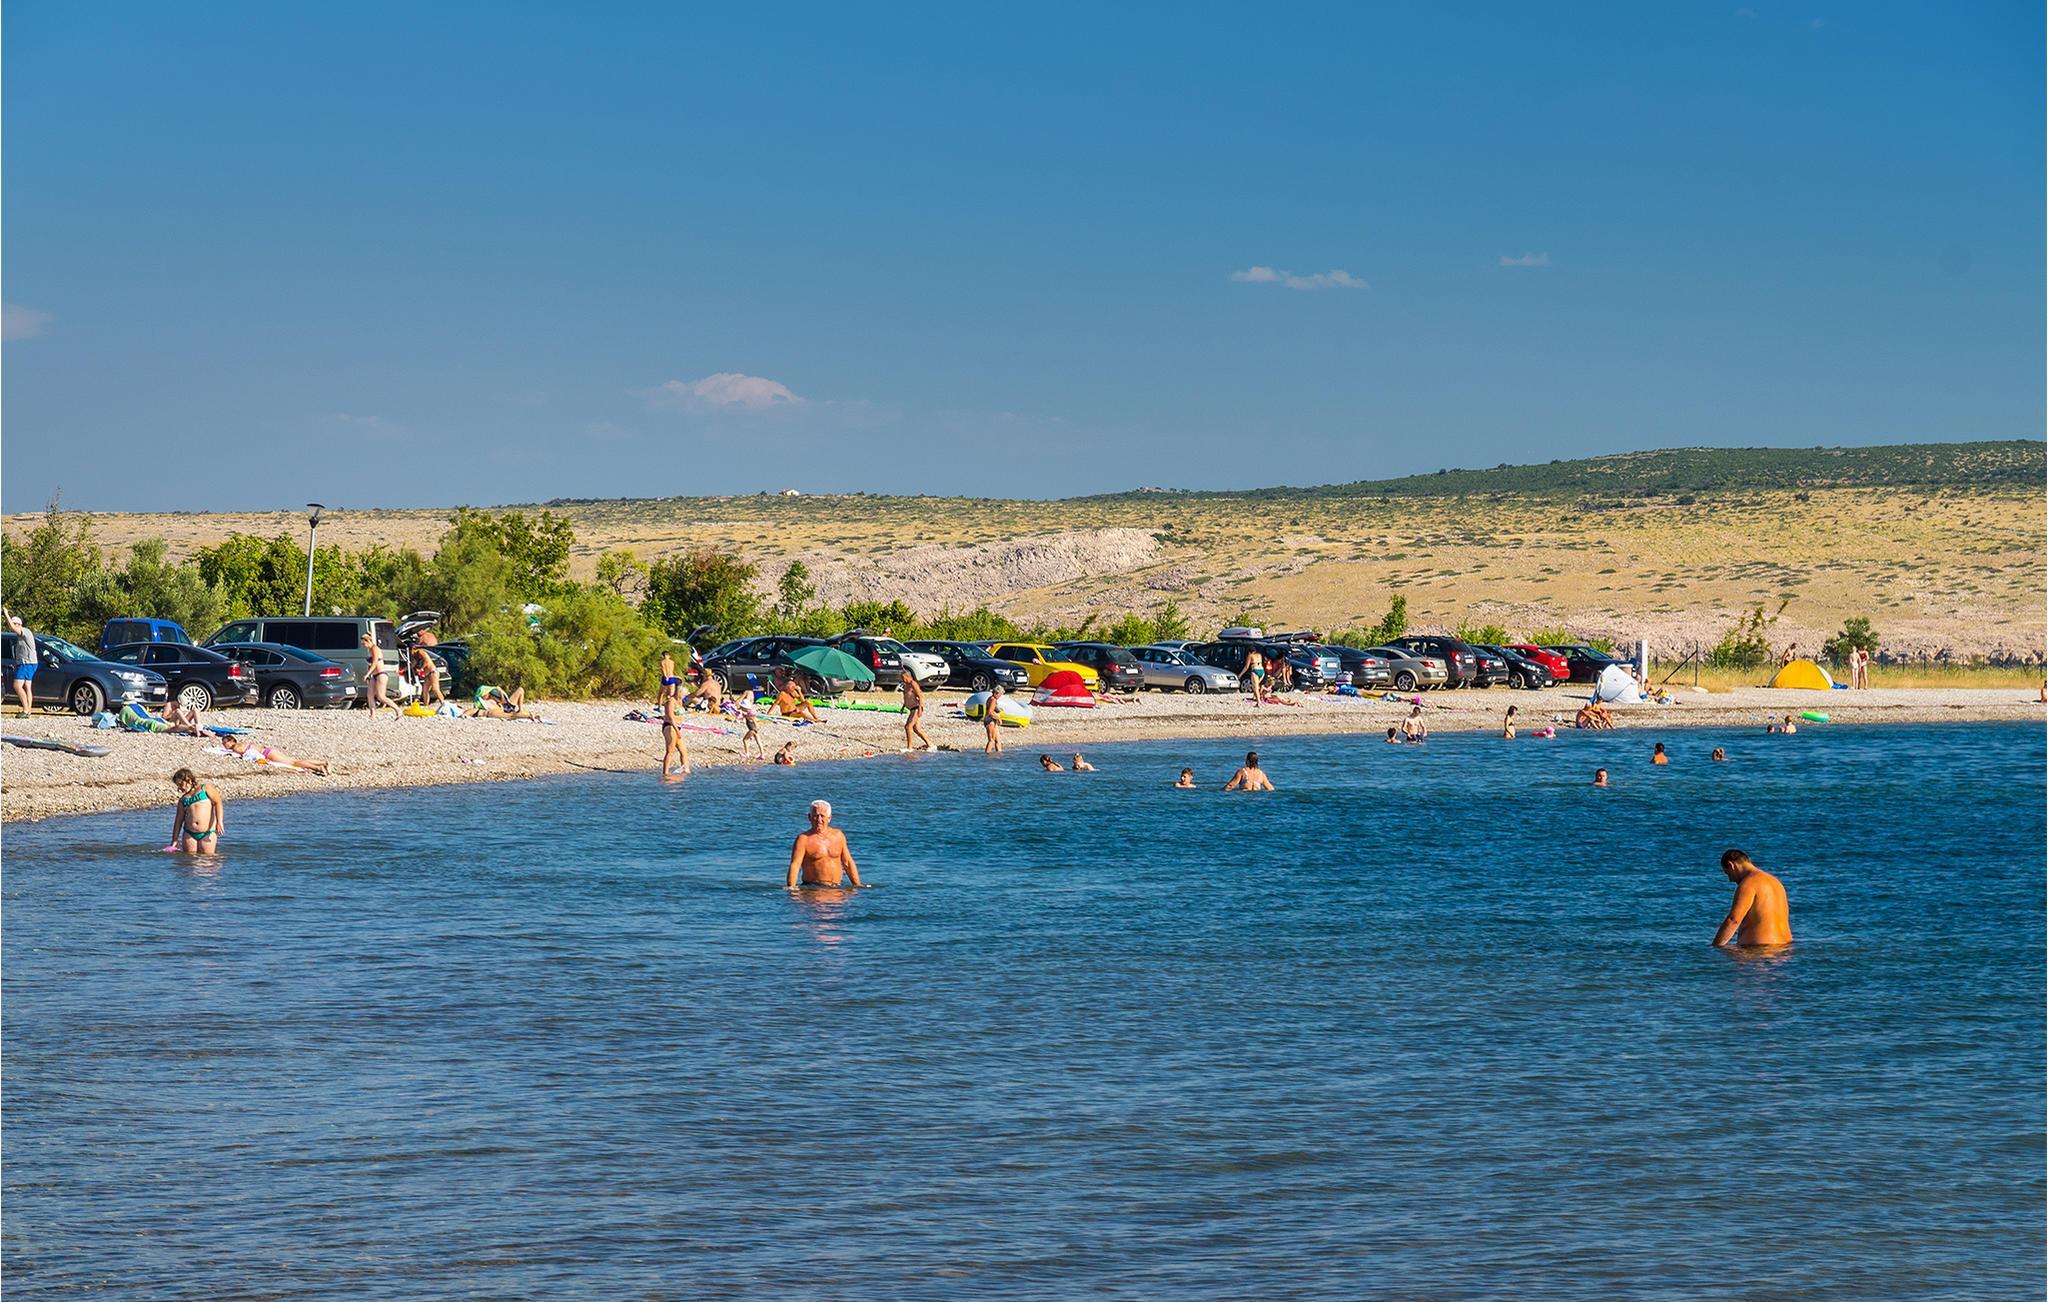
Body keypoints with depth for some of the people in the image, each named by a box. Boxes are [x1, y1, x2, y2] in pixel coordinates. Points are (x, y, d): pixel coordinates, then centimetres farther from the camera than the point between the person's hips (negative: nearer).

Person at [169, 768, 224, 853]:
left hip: (207, 833, -4)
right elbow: (178, 820, 17)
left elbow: (218, 803, -2)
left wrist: (219, 822, -15)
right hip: (189, 834, 4)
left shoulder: (205, 789, 8)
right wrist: (174, 840, 12)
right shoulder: (182, 799, 18)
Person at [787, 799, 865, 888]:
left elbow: (848, 862, 19)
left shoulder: (838, 835, 12)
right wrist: (790, 887, -23)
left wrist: (857, 884, 16)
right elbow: (794, 865, -11)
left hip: (836, 888, 5)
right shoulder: (804, 839, -3)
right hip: (812, 888, -5)